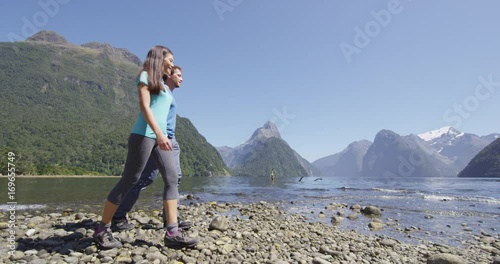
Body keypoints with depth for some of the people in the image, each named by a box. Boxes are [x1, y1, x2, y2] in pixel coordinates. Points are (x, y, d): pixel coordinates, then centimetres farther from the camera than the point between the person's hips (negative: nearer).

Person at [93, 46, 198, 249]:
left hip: (160, 136, 8)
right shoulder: (146, 76, 1)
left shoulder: (163, 85, 25)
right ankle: (102, 230, 10)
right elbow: (144, 106, -12)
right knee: (129, 180, -4)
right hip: (144, 134, -8)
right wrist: (159, 133, -23)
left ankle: (172, 233, -7)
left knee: (171, 179, -5)